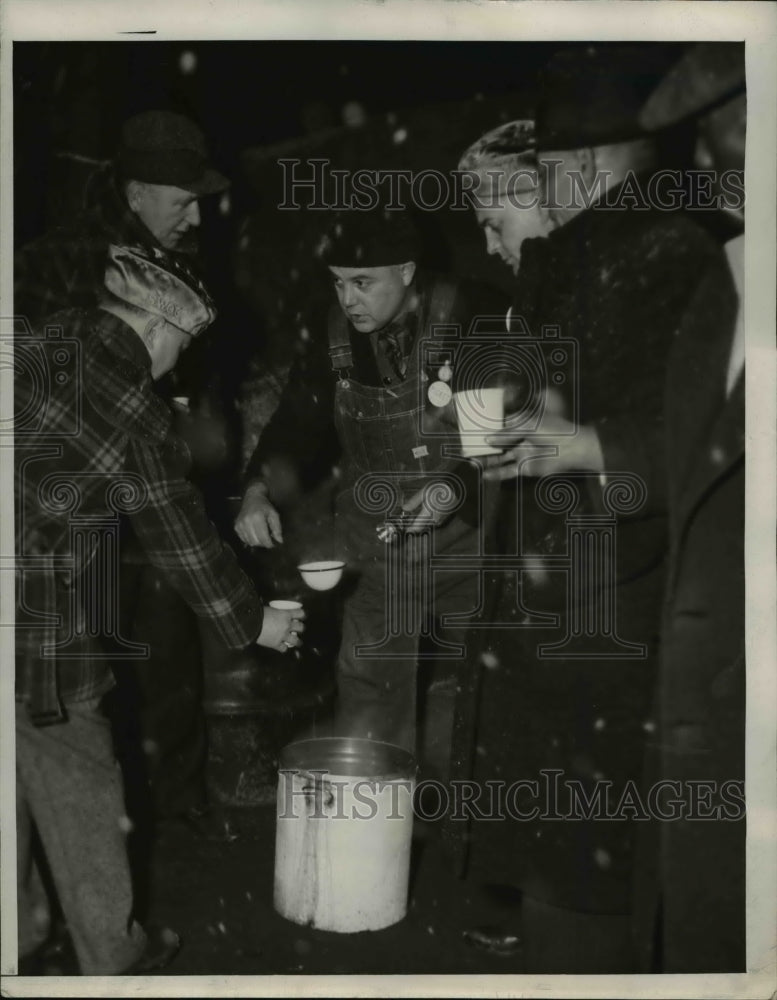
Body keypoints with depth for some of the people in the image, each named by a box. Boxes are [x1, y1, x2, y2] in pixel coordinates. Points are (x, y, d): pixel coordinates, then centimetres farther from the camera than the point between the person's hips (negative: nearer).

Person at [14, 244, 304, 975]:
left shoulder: (39, 345, 3)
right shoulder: (132, 412, -14)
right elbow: (181, 539, -8)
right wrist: (254, 622, 5)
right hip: (37, 636, -7)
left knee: (19, 787, 21)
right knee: (79, 794, 11)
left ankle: (19, 937, 39)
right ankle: (113, 957, 29)